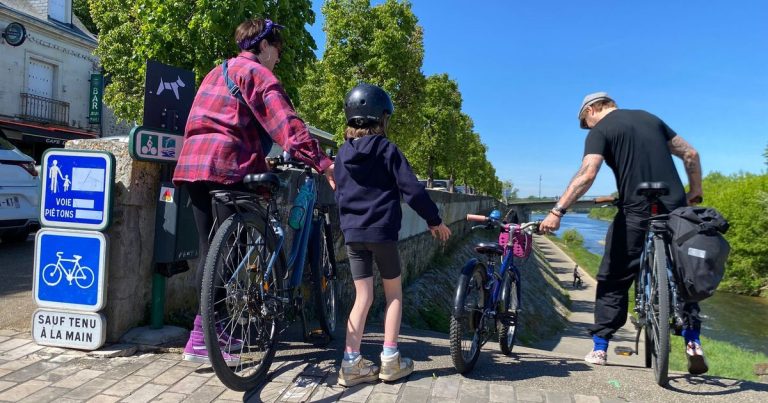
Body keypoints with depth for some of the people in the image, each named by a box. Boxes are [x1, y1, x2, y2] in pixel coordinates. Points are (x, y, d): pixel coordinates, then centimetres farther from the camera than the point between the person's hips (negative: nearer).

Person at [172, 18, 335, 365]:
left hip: (193, 163, 9)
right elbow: (286, 123, -16)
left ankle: (213, 327, 18)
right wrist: (322, 163, -23)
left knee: (210, 248, 11)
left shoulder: (218, 72, 28)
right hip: (225, 166, -9)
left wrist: (260, 162, 32)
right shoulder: (256, 72, -1)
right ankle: (201, 338, -6)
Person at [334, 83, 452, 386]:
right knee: (394, 293, 11)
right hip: (382, 231, -4)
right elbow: (411, 188, -10)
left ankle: (351, 364, 5)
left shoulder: (343, 152, 9)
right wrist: (434, 220, 0)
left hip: (352, 233, 5)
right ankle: (390, 360, 12)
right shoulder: (386, 149, -7)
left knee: (363, 297, 9)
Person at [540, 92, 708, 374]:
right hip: (676, 211, 5)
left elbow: (587, 175, -17)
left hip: (636, 214, -5)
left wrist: (558, 211, -19)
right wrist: (695, 193, 25)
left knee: (613, 281, 6)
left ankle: (599, 348, 10)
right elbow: (691, 154, 16)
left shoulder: (600, 130, -1)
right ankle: (693, 342, 15)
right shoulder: (650, 118, 18)